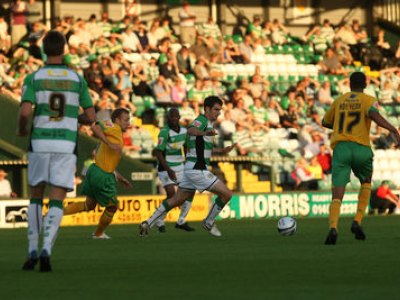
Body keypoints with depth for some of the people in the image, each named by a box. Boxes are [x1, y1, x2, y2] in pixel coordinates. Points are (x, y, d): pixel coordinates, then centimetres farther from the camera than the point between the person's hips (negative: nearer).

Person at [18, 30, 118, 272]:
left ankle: (33, 251, 10)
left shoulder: (33, 78, -1)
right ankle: (46, 250, -20)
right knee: (56, 202, 0)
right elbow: (91, 117, 4)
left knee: (36, 196, 17)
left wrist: (22, 129, 8)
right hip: (66, 145, 0)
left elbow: (25, 111, -14)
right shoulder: (77, 79, 4)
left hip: (40, 143, 0)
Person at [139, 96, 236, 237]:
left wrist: (222, 150, 28)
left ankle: (148, 223, 15)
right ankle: (209, 222, 10)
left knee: (176, 200, 16)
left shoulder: (207, 123, 19)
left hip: (192, 169, 10)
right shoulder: (202, 120, -12)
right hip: (198, 170, -10)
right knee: (226, 194, -5)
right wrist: (205, 133, -59)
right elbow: (191, 130, -37)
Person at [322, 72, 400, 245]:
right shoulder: (369, 100, 7)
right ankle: (357, 221, 11)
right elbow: (374, 114, -17)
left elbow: (325, 122, 34)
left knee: (337, 195, -7)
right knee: (366, 183, 28)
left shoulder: (339, 101, 19)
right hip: (362, 149, -1)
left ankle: (333, 228, -35)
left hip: (340, 148, 1)